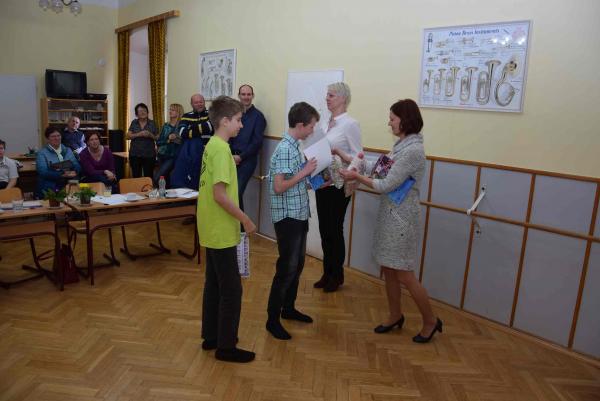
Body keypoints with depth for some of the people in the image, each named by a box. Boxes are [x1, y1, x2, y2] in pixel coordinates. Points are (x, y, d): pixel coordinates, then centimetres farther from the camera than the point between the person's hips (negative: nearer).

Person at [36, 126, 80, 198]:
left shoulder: (68, 150, 18)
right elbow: (43, 172, -10)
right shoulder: (42, 153, 3)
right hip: (49, 189, -4)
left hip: (68, 186, 4)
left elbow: (77, 166, 10)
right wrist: (62, 175, -21)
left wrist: (74, 172, -14)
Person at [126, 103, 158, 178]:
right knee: (136, 177, 2)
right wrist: (139, 134, -13)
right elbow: (128, 136, 2)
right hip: (135, 154, 1)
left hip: (149, 155, -1)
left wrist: (150, 135, -14)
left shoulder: (152, 123, 5)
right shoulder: (134, 123, 8)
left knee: (148, 177, -4)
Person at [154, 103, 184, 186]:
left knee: (157, 178, -15)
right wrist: (168, 140, -10)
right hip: (162, 155, 5)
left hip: (173, 156, -5)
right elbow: (158, 142, 6)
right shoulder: (166, 125, 10)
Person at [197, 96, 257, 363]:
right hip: (221, 231, -10)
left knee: (214, 284, 18)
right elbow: (220, 195, -24)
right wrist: (246, 220, -16)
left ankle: (211, 336, 31)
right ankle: (226, 346, 13)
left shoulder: (212, 145, 10)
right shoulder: (222, 149, -19)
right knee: (231, 290, 1)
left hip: (213, 229, 10)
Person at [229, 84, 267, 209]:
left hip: (247, 159, -4)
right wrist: (230, 156, -3)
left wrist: (240, 157, -8)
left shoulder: (258, 116, -1)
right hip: (233, 158, 4)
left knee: (237, 192, -12)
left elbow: (257, 142, -7)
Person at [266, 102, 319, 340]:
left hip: (299, 215, 10)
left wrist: (309, 171, 6)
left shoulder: (294, 147, 10)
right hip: (288, 217, -10)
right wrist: (305, 172, -19)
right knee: (286, 269, -1)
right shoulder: (285, 149, -19)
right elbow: (278, 187, -24)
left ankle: (288, 308, 34)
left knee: (297, 265, 18)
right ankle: (272, 319, 12)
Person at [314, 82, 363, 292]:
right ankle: (327, 273, 28)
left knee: (335, 229, 4)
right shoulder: (325, 123, 11)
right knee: (324, 228, 13)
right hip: (321, 181, 7)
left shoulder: (350, 124, -9)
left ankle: (337, 275, 22)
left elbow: (358, 155, -11)